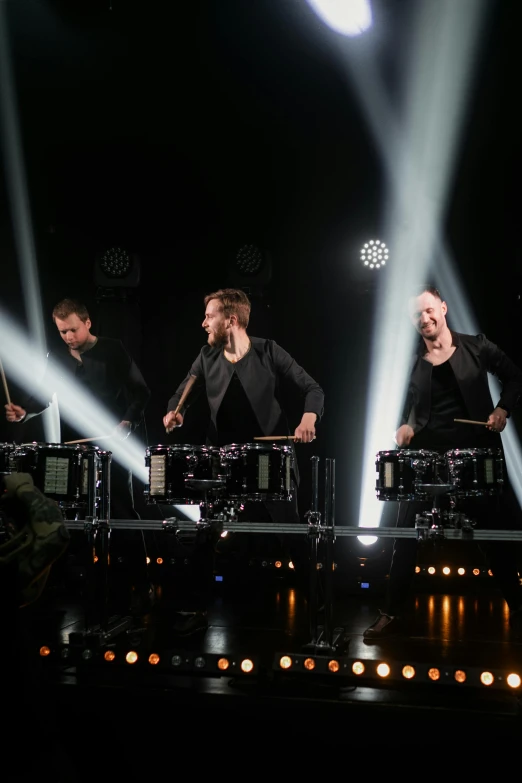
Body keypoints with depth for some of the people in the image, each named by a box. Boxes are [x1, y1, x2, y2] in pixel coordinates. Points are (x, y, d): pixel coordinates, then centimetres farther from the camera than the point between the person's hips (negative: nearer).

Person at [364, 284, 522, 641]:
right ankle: (392, 614, 8)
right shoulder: (412, 361, 5)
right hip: (427, 455, 2)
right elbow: (410, 405, 11)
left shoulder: (476, 347, 1)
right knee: (406, 533, -2)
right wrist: (405, 425, -9)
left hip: (476, 452, -1)